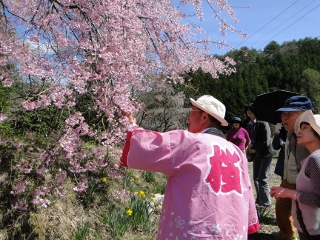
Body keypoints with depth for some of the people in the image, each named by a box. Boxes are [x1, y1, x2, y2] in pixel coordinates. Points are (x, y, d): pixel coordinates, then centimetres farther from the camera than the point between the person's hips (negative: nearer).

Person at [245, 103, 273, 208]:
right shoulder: (250, 124, 4)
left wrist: (253, 146, -14)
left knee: (262, 178, -6)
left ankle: (266, 202, 7)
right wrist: (250, 148, -3)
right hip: (256, 154, 7)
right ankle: (259, 200, 23)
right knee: (256, 178, 10)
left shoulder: (263, 124, -18)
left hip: (266, 154, -7)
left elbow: (266, 142, -20)